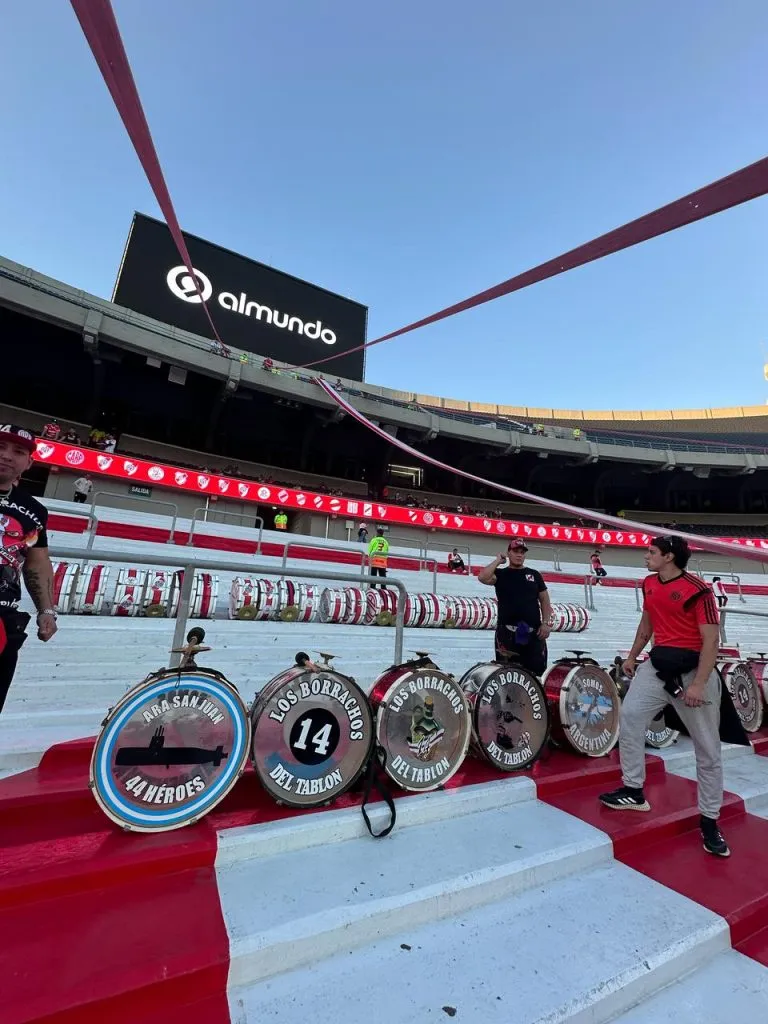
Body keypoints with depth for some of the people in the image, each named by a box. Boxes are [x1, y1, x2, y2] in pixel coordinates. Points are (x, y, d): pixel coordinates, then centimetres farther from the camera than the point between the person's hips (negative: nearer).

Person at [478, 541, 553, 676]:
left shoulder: (534, 574, 13)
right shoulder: (500, 574, 6)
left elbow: (545, 600, 13)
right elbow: (483, 577, -15)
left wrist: (546, 623, 1)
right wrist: (498, 560, -4)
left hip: (534, 631, 2)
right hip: (507, 630, -2)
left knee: (537, 670, 4)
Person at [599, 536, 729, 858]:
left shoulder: (697, 590, -15)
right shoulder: (649, 584, 6)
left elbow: (711, 640, -17)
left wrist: (698, 685, -21)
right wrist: (632, 657, 20)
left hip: (693, 670, -6)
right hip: (658, 665, 6)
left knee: (708, 750, 6)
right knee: (630, 715, -2)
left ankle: (709, 822, 23)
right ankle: (634, 791, 13)